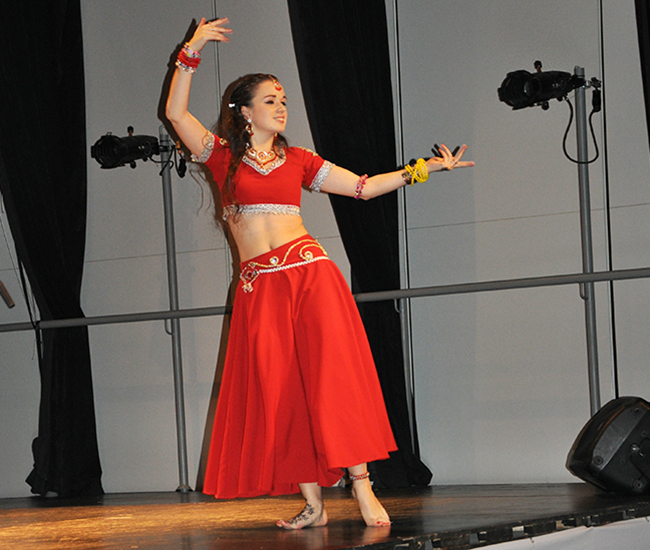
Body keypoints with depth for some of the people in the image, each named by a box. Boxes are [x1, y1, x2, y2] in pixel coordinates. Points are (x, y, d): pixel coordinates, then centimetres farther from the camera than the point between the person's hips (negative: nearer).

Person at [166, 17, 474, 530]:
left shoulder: (297, 160, 14)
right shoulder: (223, 156, 8)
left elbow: (363, 186, 17)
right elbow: (176, 113, -2)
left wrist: (423, 169, 11)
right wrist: (191, 54, -8)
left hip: (310, 274, 1)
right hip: (260, 287, 0)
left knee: (331, 375, -9)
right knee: (279, 391, -1)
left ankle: (362, 487, -7)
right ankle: (312, 503, 3)